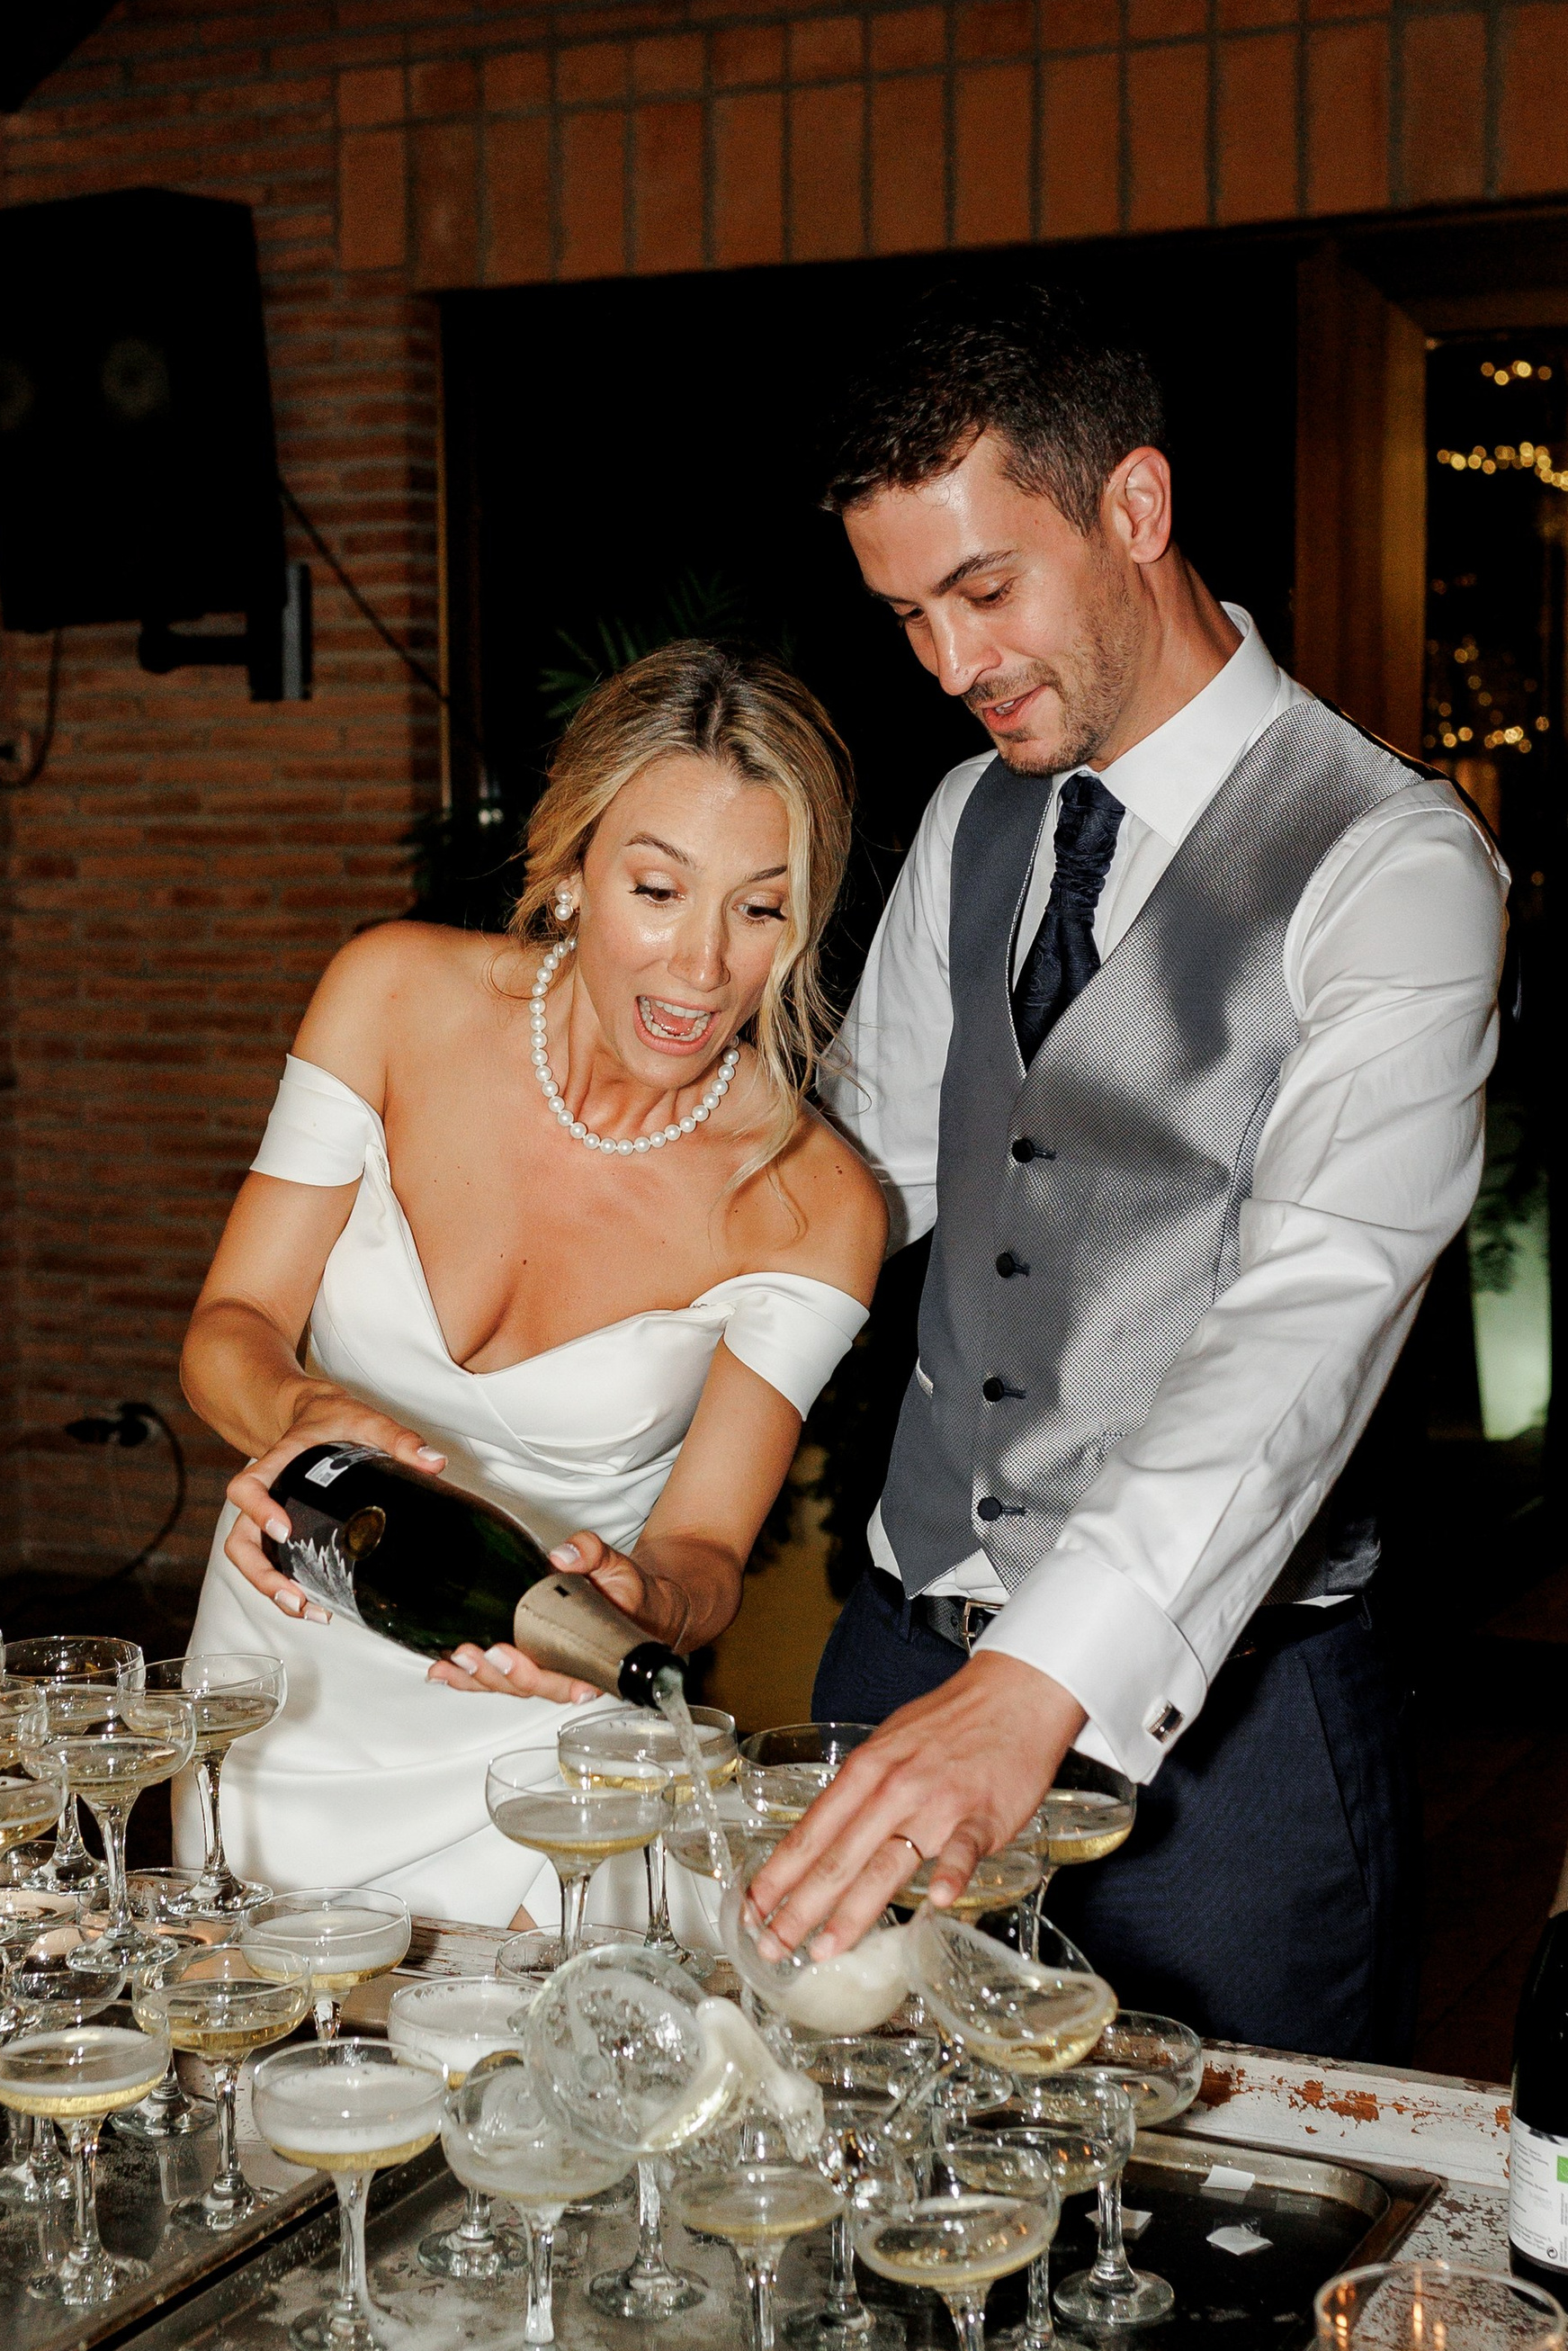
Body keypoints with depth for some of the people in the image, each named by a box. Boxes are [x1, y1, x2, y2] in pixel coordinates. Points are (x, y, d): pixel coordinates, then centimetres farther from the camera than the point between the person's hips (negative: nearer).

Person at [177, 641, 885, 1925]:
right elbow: (231, 1328, -10)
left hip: (534, 1733, -2)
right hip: (292, 1681, 2)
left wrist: (645, 1601, -38)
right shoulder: (397, 993, -14)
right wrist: (301, 1416, -32)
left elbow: (706, 1551, -14)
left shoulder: (812, 1208, -18)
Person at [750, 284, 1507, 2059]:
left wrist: (1042, 1679, -37)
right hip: (911, 1640, 6)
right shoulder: (971, 821, 9)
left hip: (1215, 1700, -6)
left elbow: (1314, 1317, -27)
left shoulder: (1390, 866, -15)